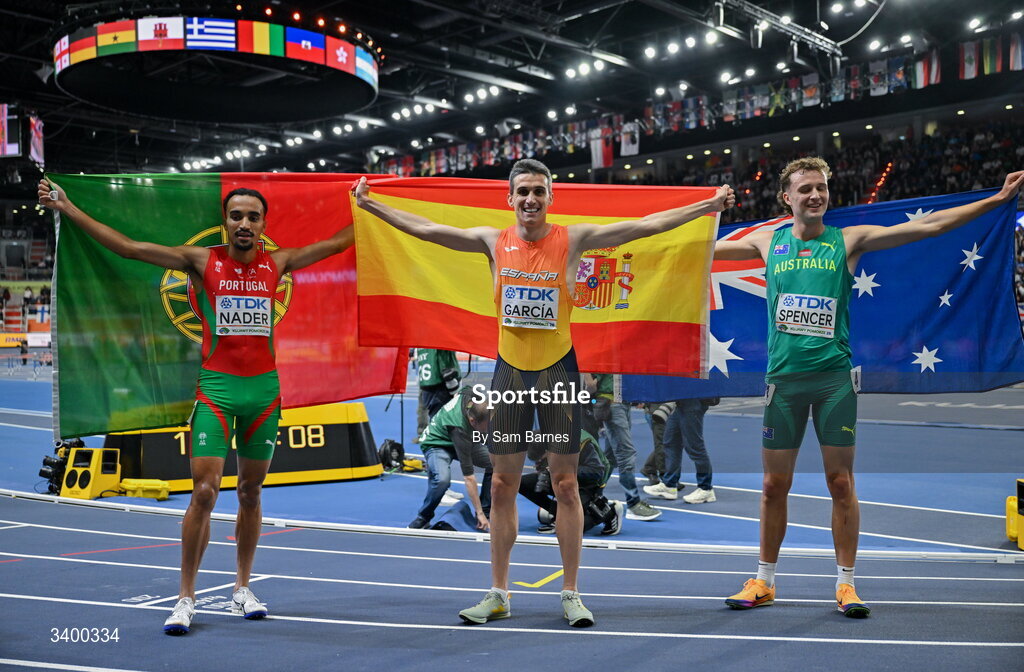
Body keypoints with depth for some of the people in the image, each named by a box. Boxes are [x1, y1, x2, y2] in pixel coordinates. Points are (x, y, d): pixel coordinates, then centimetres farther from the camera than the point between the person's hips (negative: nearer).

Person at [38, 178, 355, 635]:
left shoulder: (277, 263, 6)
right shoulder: (202, 261, -1)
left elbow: (336, 244, 16)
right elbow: (128, 248, -5)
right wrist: (67, 209, -8)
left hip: (264, 389, 3)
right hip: (216, 389, -2)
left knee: (250, 493, 11)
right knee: (204, 492, -8)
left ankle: (242, 588, 25)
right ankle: (186, 598, 5)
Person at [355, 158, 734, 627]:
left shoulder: (573, 240, -3)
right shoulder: (494, 241, 3)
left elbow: (646, 225, -5)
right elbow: (424, 228, 9)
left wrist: (709, 205, -8)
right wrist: (371, 206, 10)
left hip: (558, 370, -2)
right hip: (509, 371, 2)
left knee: (565, 484, 3)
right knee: (502, 485, 6)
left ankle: (571, 594, 14)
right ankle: (498, 594, 17)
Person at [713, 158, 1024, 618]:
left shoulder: (848, 240, 3)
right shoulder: (767, 242, 7)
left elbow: (928, 225, 1)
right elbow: (707, 247, 17)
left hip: (834, 376, -1)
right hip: (783, 377, 1)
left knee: (841, 482, 2)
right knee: (775, 484, 6)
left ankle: (845, 583, 15)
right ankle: (764, 581, 20)